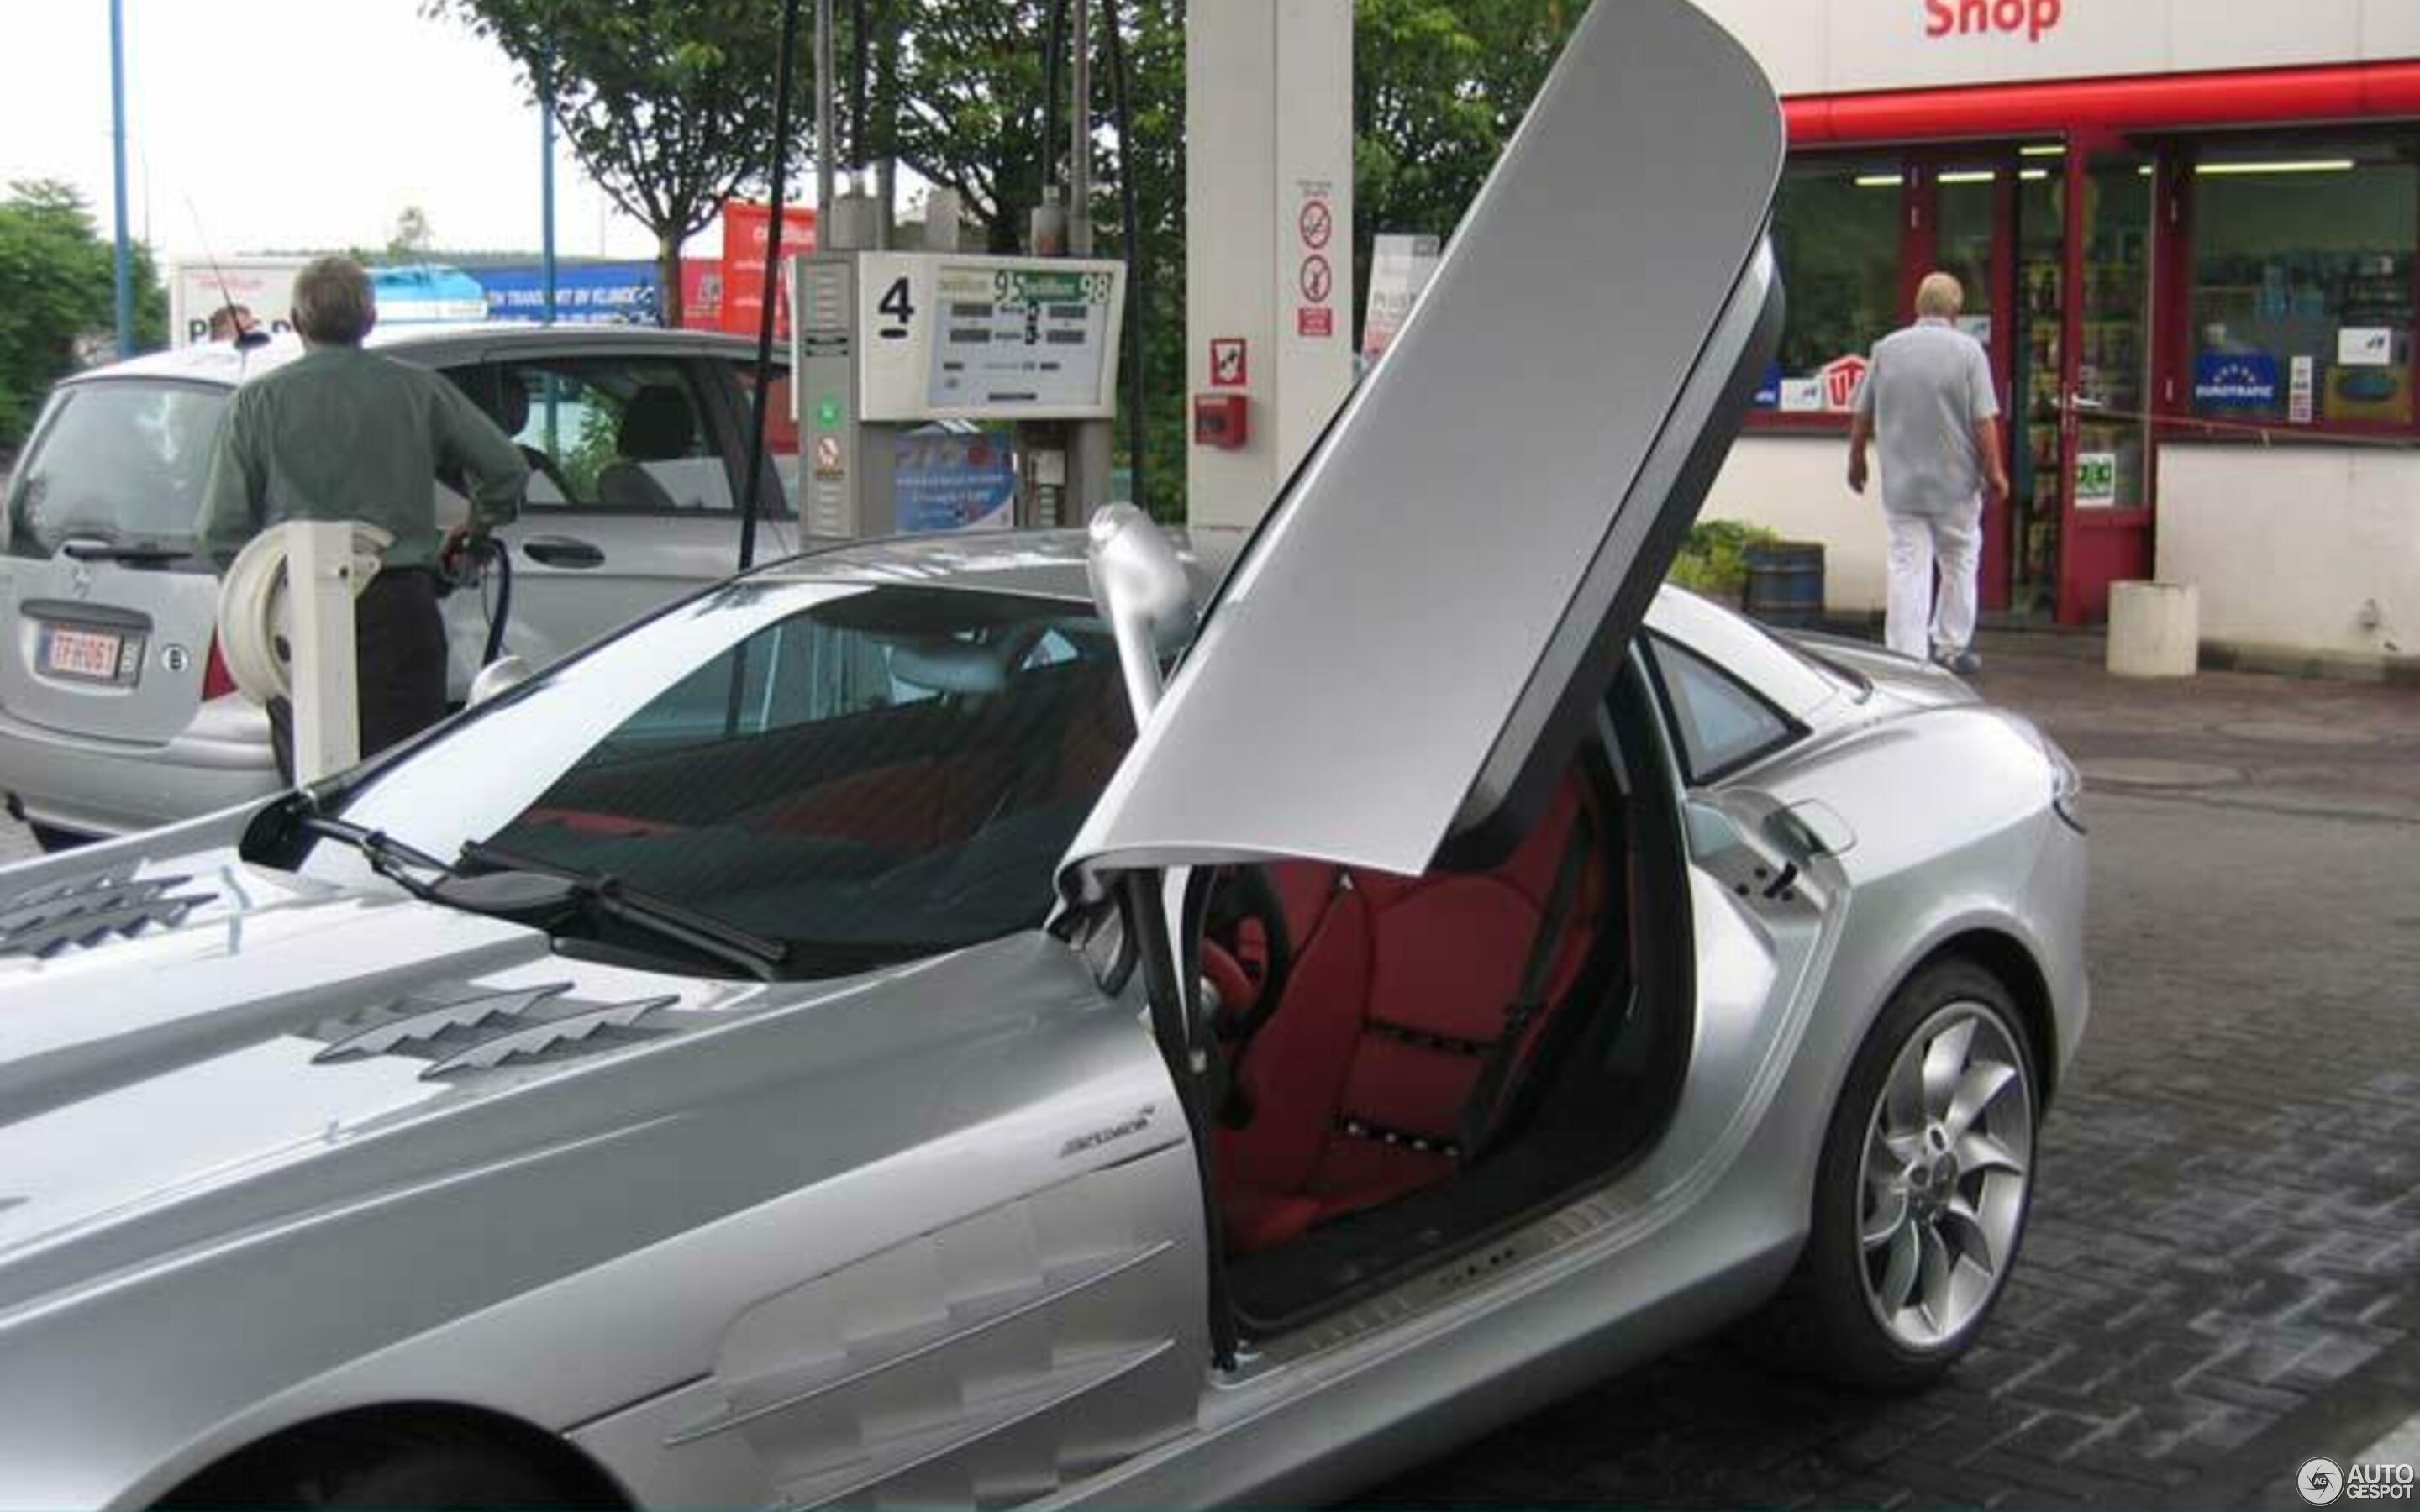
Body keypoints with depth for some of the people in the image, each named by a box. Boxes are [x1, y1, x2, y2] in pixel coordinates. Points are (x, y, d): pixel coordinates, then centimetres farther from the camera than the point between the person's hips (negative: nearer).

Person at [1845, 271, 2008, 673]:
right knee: (1960, 562, 16)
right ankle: (1951, 647, 22)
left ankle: (1907, 656, -2)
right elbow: (1984, 421, -10)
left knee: (1907, 568, 2)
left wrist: (1856, 459, 20)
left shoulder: (1886, 348, 1)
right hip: (1956, 482, -1)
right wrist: (1995, 472, -1)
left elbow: (1862, 416, 6)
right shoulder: (1968, 350, -7)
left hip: (1900, 483, 1)